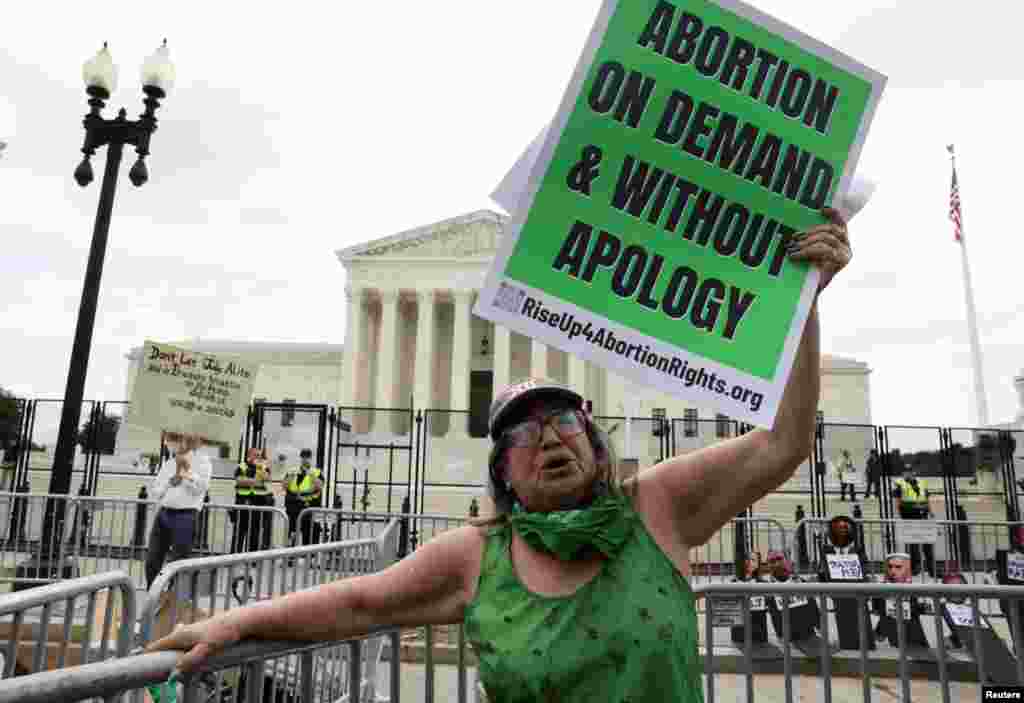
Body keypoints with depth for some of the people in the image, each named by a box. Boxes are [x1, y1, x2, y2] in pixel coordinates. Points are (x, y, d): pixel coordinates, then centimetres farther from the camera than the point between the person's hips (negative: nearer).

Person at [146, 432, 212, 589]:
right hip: (163, 513, 6)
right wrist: (172, 477, -2)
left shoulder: (202, 461, 1)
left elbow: (200, 487, -10)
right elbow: (154, 493, 13)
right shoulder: (169, 463, 15)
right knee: (152, 562, 8)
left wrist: (186, 471, -9)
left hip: (185, 516, -6)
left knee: (177, 564, -2)